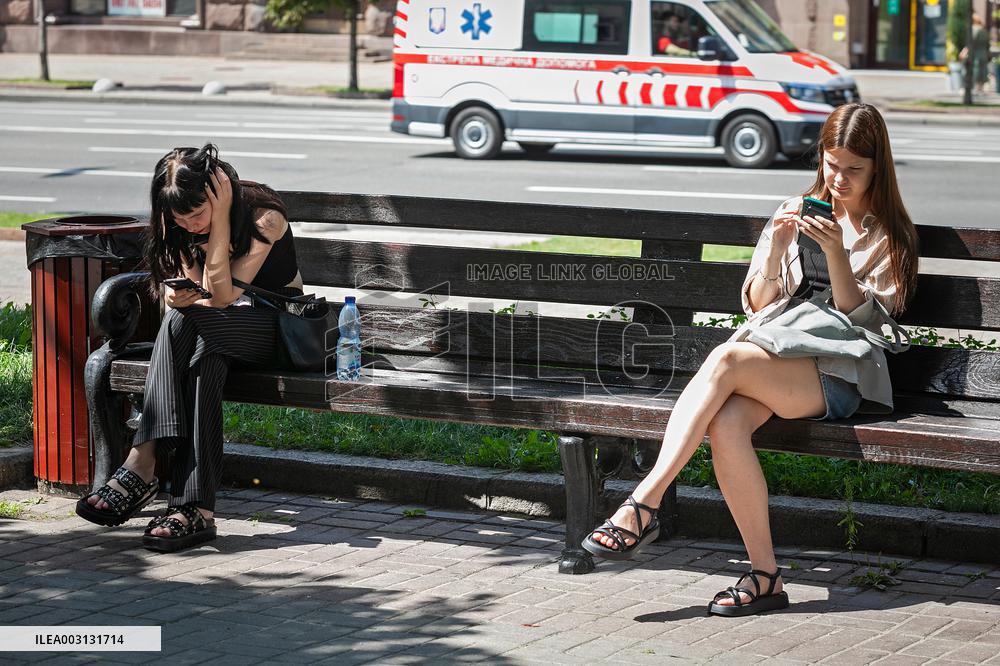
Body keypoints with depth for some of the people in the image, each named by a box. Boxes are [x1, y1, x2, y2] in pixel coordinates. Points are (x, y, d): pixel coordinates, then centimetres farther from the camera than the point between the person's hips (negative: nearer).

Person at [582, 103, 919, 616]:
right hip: (771, 357, 4)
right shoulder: (796, 213, 22)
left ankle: (643, 505, -37)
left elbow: (861, 320, 0)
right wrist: (777, 248, -2)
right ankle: (765, 575, -29)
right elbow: (758, 305, 17)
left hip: (834, 373, -4)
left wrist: (836, 254, -13)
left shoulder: (888, 237, 11)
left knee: (725, 359, -34)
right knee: (725, 423, -33)